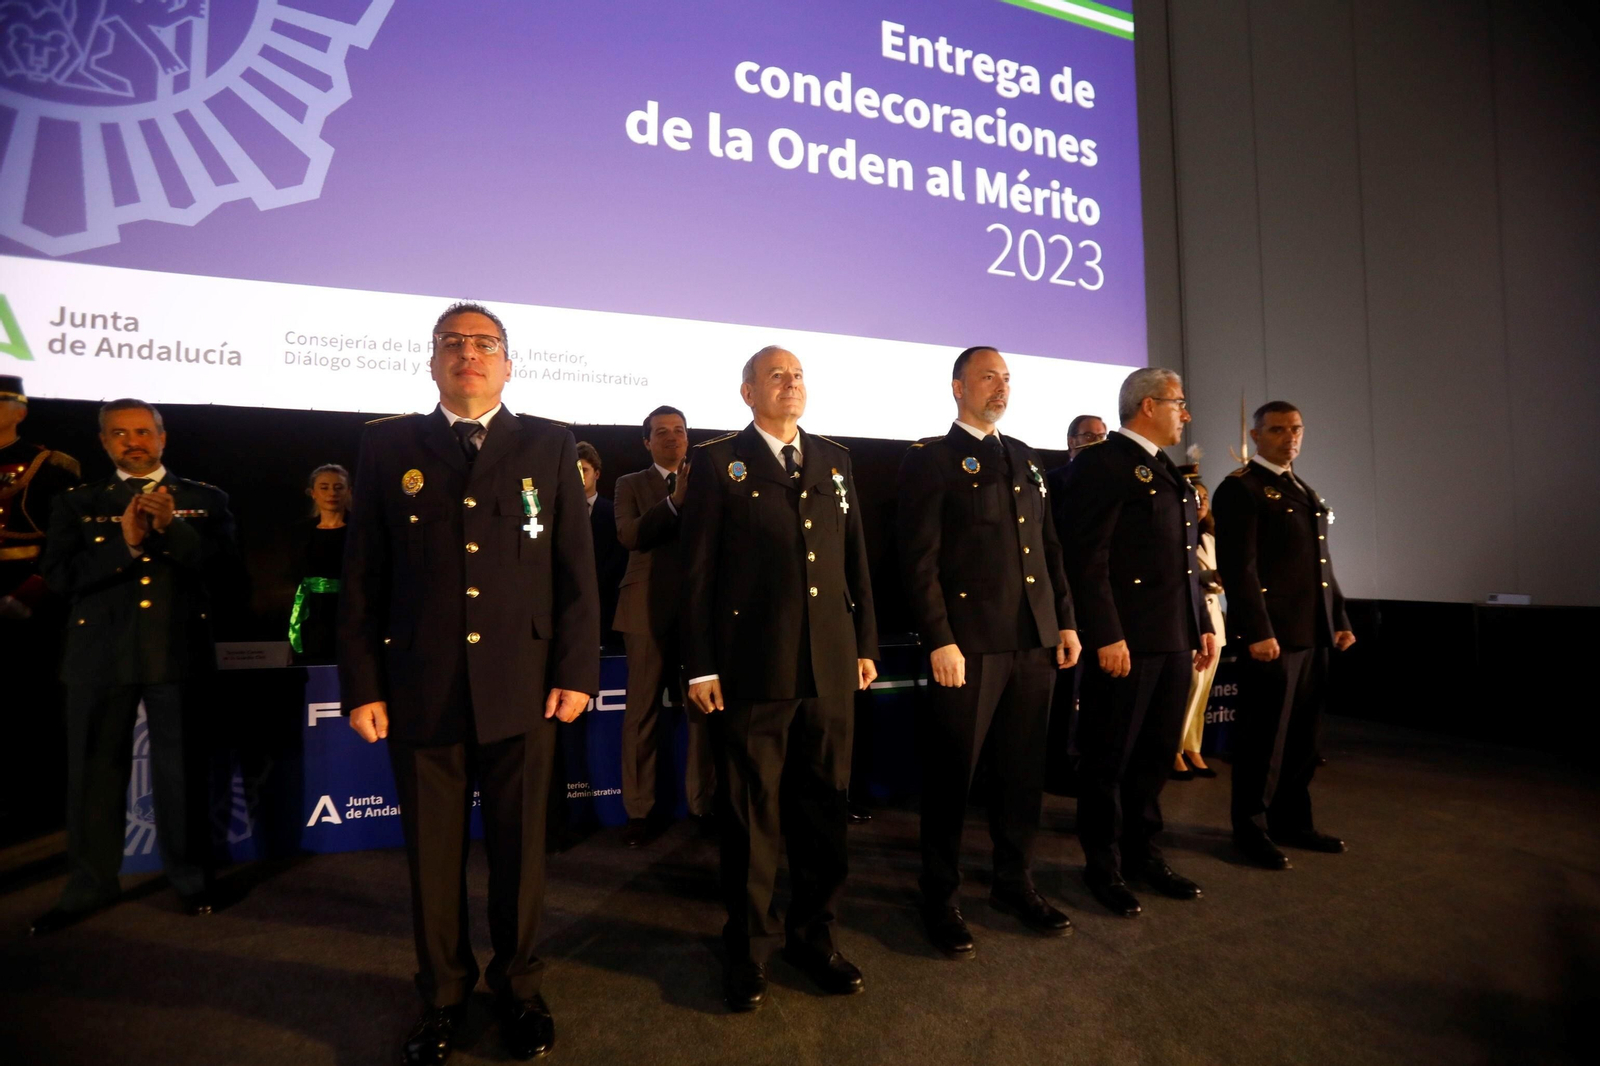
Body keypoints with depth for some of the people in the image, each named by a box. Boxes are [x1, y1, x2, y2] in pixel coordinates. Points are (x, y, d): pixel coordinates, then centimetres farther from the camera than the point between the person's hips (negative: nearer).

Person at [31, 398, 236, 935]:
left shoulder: (205, 499, 9)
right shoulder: (76, 503, 11)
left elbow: (220, 563, -4)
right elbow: (60, 576, -2)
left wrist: (171, 527, -19)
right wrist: (125, 543, -17)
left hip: (177, 653, -1)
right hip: (99, 656, 2)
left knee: (181, 771, 2)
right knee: (94, 774, 7)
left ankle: (191, 879, 16)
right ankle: (89, 888, 22)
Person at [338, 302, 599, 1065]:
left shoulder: (550, 446, 5)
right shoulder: (388, 445, 7)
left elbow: (576, 570, 2)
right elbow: (362, 576, 4)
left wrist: (575, 672, -4)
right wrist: (362, 685, 0)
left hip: (522, 686, 0)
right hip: (420, 688, 1)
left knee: (519, 848, 11)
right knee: (432, 853, 12)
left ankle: (518, 988, 32)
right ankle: (442, 995, 33)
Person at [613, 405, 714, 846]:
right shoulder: (630, 484, 9)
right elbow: (628, 535, -11)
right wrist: (674, 501, -19)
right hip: (649, 610, -1)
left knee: (702, 707, 4)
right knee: (643, 711, 4)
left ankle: (703, 802, 18)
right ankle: (639, 808, 15)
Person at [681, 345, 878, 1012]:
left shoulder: (833, 459, 12)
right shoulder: (719, 463, 0)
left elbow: (854, 558, 12)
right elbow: (698, 570, -4)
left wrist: (865, 645, 9)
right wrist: (700, 666, -8)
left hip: (831, 668, 4)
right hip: (752, 669, -4)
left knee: (823, 808, 13)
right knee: (751, 815, 9)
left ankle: (815, 937, 32)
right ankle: (749, 950, 27)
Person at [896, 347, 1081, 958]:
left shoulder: (1025, 458, 17)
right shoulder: (930, 460, -4)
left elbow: (1049, 547, 18)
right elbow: (920, 559, -11)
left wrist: (1066, 622, 12)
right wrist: (940, 640, -16)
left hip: (1035, 641, 6)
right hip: (968, 644, -6)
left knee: (1023, 770, 14)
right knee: (951, 775, 5)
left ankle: (1015, 883, 32)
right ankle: (940, 898, 22)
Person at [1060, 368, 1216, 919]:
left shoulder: (1169, 473, 19)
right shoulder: (1101, 463, -9)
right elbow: (1087, 558, -17)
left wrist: (1203, 624, 17)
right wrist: (1106, 635, -21)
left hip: (1174, 640, 9)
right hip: (1126, 641, -9)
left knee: (1156, 754, 16)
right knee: (1109, 759, 5)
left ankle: (1142, 852, 31)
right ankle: (1103, 865, 19)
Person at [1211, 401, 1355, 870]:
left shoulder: (1306, 492, 20)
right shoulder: (1240, 488, -8)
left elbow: (1321, 563, 22)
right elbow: (1238, 567, -16)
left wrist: (1340, 618, 15)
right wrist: (1258, 632, -21)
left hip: (1313, 635, 8)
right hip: (1273, 635, -8)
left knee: (1302, 735, 14)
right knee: (1264, 736, 1)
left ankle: (1292, 821, 27)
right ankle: (1251, 828, 14)